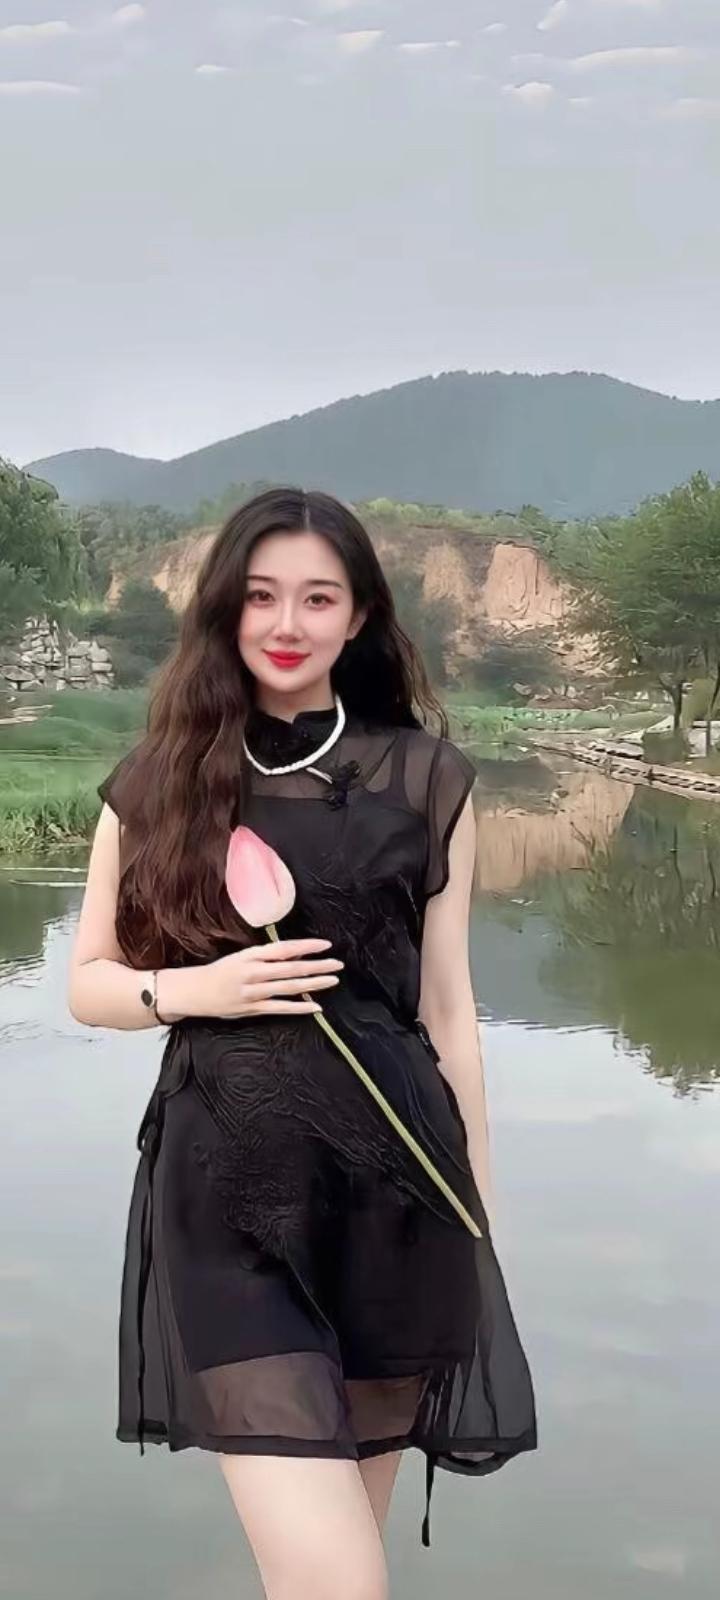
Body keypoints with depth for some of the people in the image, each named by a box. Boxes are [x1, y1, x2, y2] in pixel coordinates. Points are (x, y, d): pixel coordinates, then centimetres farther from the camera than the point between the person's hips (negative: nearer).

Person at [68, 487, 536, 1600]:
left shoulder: (426, 778, 4)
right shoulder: (161, 781, 5)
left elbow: (447, 1007, 8)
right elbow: (89, 981, 12)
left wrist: (479, 1211, 10)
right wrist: (193, 988, -9)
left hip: (392, 1179, 1)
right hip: (228, 1187, -1)